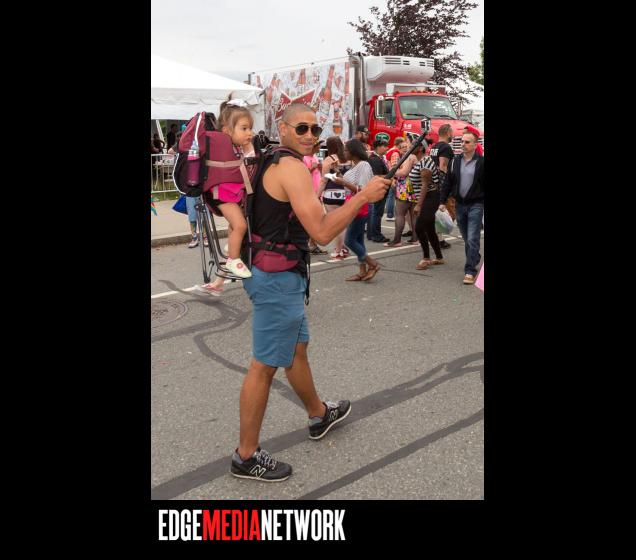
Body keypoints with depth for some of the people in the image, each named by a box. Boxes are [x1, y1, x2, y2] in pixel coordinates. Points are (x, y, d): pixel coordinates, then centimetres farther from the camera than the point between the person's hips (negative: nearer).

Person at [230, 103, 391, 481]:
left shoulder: (272, 163, 12)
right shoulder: (294, 169, -19)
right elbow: (322, 232, -26)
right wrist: (364, 196, -20)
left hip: (274, 271, 11)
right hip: (279, 277, -11)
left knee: (297, 347, 24)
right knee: (266, 365, -1)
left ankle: (320, 415, 45)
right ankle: (246, 456, 12)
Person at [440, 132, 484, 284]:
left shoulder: (481, 162, -6)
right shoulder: (455, 161, 6)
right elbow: (447, 182, 9)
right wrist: (443, 201, 5)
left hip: (475, 205, -4)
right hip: (459, 204, 4)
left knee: (472, 239, -9)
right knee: (466, 238, 14)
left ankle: (470, 271, -8)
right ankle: (474, 259, 34)